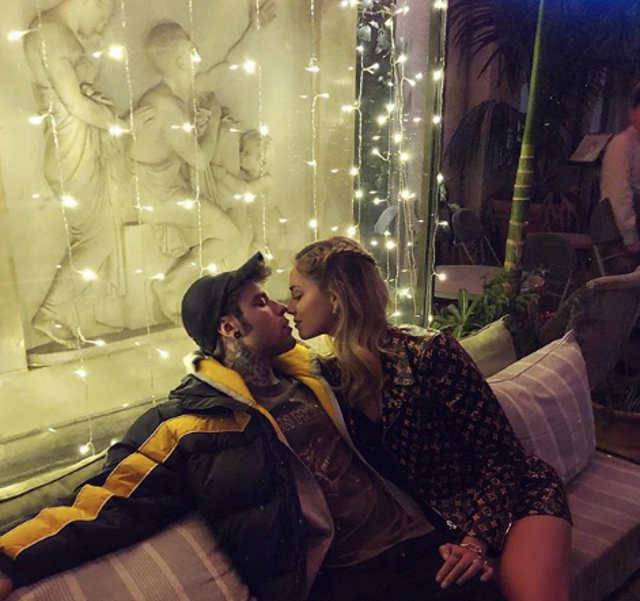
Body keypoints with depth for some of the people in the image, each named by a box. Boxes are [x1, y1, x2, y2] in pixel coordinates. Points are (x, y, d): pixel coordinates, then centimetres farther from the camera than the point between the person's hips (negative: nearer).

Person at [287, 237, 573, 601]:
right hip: (435, 520, 4)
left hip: (513, 495, -4)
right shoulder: (330, 377, -3)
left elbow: (502, 455, -16)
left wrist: (476, 540, -24)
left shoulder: (430, 355, -21)